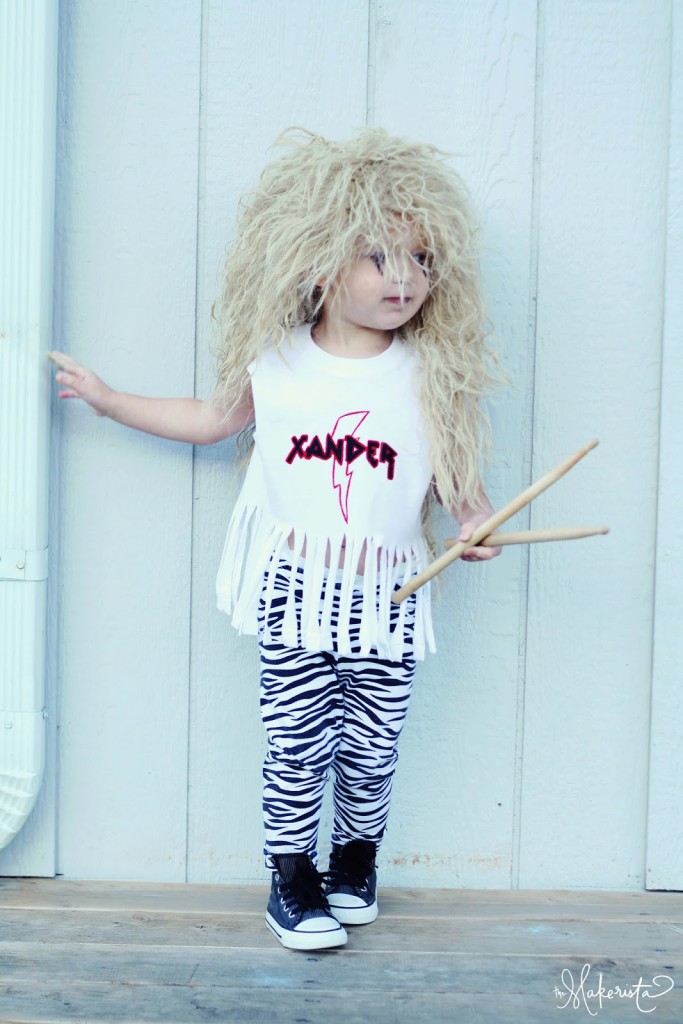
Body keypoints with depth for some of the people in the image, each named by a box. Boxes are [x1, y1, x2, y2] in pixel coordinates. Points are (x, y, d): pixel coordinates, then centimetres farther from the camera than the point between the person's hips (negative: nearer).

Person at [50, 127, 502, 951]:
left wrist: (472, 517, -17)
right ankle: (291, 876, 28)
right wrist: (108, 399, 20)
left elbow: (453, 468, 4)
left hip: (386, 596, 0)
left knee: (369, 749, 10)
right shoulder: (274, 363, 0)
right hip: (294, 590, 0)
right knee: (296, 744, 5)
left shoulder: (433, 374, -4)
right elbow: (215, 420, 17)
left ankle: (356, 858, 38)